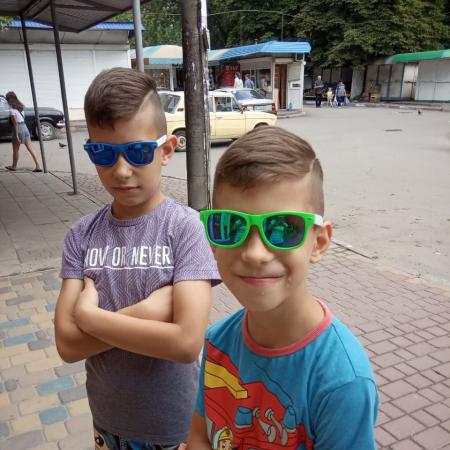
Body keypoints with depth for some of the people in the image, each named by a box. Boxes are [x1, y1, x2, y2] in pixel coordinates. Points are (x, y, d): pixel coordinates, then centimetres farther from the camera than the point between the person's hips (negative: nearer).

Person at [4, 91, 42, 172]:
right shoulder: (20, 106, 9)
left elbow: (15, 123, -17)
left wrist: (17, 136, -16)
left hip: (19, 128, -7)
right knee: (30, 148, 4)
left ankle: (14, 166, 26)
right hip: (25, 127, 7)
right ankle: (38, 166, -2)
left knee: (15, 150, 10)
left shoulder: (12, 110, -13)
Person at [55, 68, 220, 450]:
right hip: (109, 419, 3)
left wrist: (89, 314, -20)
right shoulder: (82, 236, -9)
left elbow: (187, 342, -27)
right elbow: (67, 343, -13)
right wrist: (147, 312, -24)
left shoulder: (184, 226, -21)